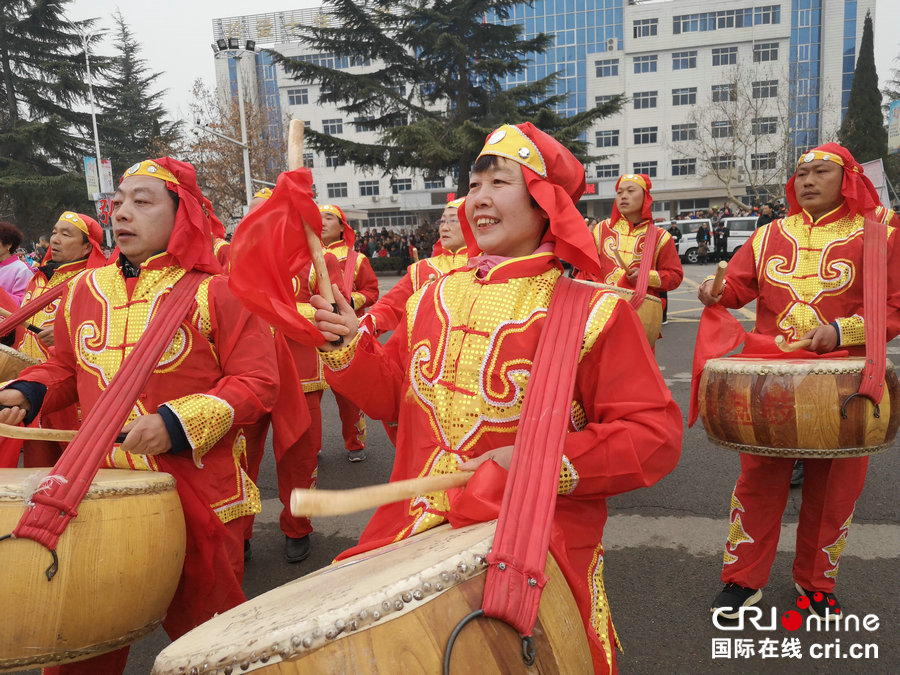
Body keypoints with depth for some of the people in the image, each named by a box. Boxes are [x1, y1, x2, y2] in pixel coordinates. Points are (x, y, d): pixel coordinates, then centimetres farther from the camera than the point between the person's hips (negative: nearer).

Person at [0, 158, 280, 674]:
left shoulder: (215, 292, -9)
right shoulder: (85, 290, 9)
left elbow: (258, 382, -13)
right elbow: (65, 368, 22)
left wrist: (179, 423, -22)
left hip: (198, 494, -4)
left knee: (204, 629, 11)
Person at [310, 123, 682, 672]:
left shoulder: (592, 310, -10)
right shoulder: (435, 298, 7)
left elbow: (655, 435, -13)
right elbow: (392, 395, 13)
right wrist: (349, 344, -4)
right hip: (414, 530, 4)